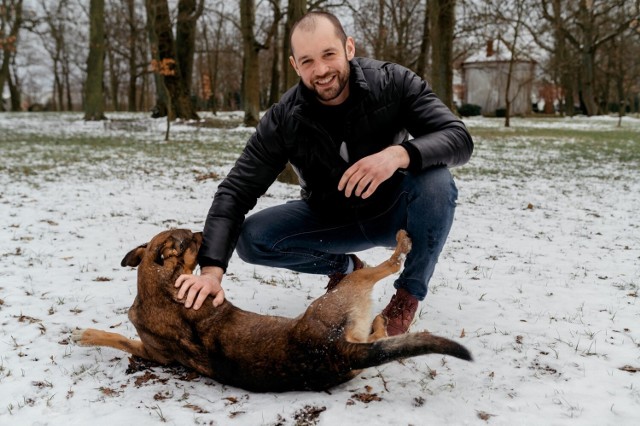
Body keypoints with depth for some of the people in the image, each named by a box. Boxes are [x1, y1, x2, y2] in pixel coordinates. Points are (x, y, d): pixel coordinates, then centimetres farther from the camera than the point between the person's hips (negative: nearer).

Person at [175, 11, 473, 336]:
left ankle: (410, 291, -8)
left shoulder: (393, 83, -21)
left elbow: (459, 138, -27)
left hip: (395, 211, -1)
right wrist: (212, 269, -35)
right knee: (252, 238, -19)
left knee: (436, 180, -33)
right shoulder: (284, 119, -19)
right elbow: (236, 192, -21)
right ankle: (344, 267, 9)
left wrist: (400, 153, -48)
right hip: (332, 220, 2)